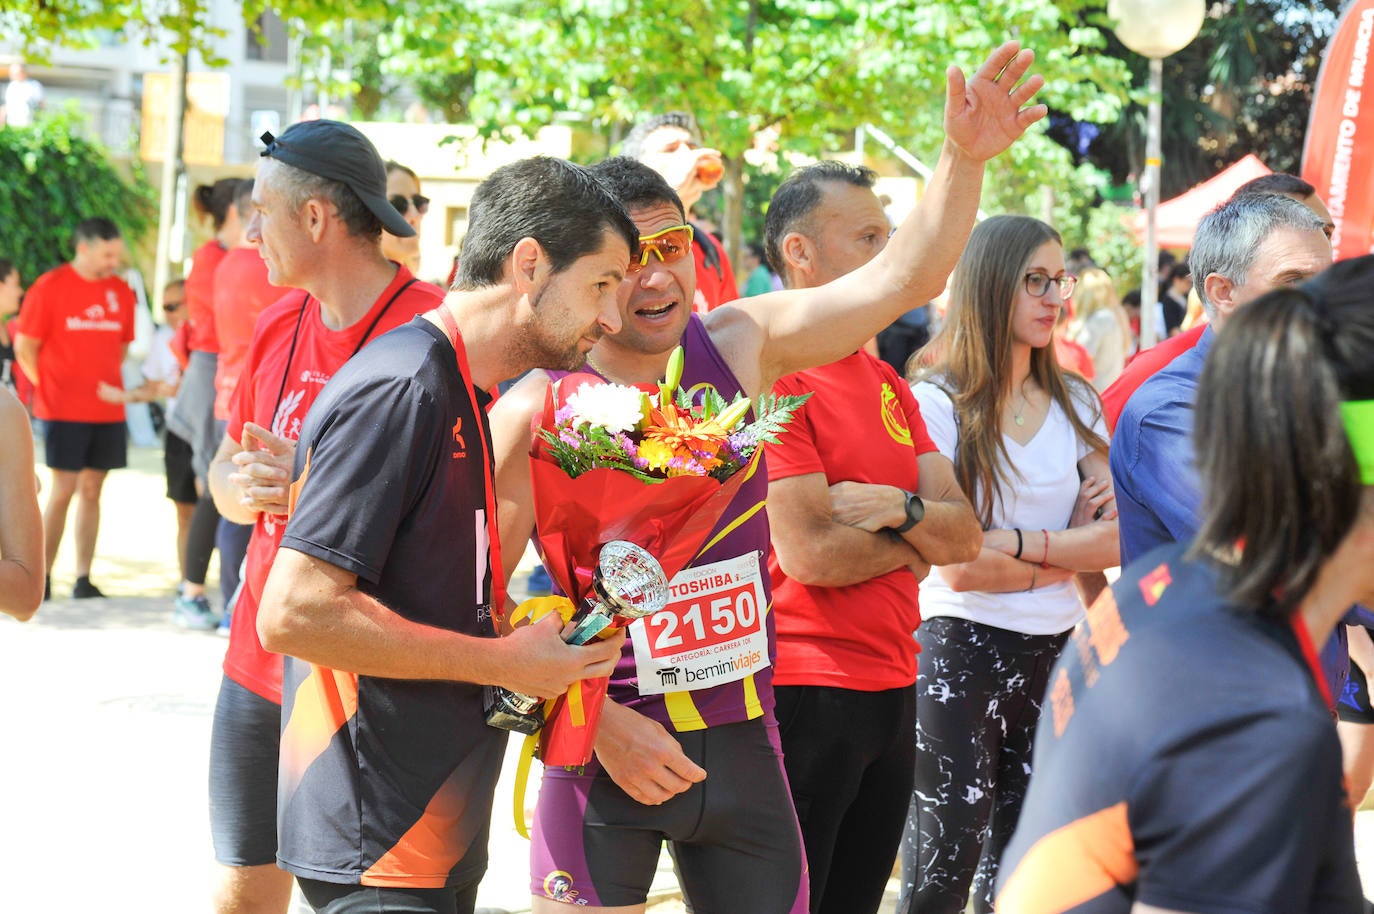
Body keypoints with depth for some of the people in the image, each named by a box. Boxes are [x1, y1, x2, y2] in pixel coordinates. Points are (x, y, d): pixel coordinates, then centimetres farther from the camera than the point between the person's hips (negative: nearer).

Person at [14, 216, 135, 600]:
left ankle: (83, 578, 10)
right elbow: (25, 346, -2)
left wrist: (107, 382, 8)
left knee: (91, 491, 6)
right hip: (64, 409, -4)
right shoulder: (50, 287, -5)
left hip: (108, 409, 4)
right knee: (63, 492, -6)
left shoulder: (121, 292, 8)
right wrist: (51, 389, -1)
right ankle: (41, 578, 1)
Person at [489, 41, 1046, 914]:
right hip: (607, 747, -4)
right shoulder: (536, 408, -11)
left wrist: (966, 156, -19)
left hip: (741, 734, 4)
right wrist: (600, 719, -16)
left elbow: (901, 278, -5)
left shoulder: (739, 347, 1)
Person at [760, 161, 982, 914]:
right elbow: (808, 553, -19)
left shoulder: (888, 384, 15)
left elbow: (966, 535, 9)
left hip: (891, 686, 8)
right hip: (804, 687, -8)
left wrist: (898, 507, -12)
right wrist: (918, 542, -2)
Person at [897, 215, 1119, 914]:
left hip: (1055, 651, 6)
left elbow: (1116, 539, 0)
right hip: (960, 652, -6)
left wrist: (1018, 542, -13)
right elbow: (959, 567, -15)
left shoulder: (1076, 403, 10)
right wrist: (1070, 552, -3)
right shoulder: (938, 403, -9)